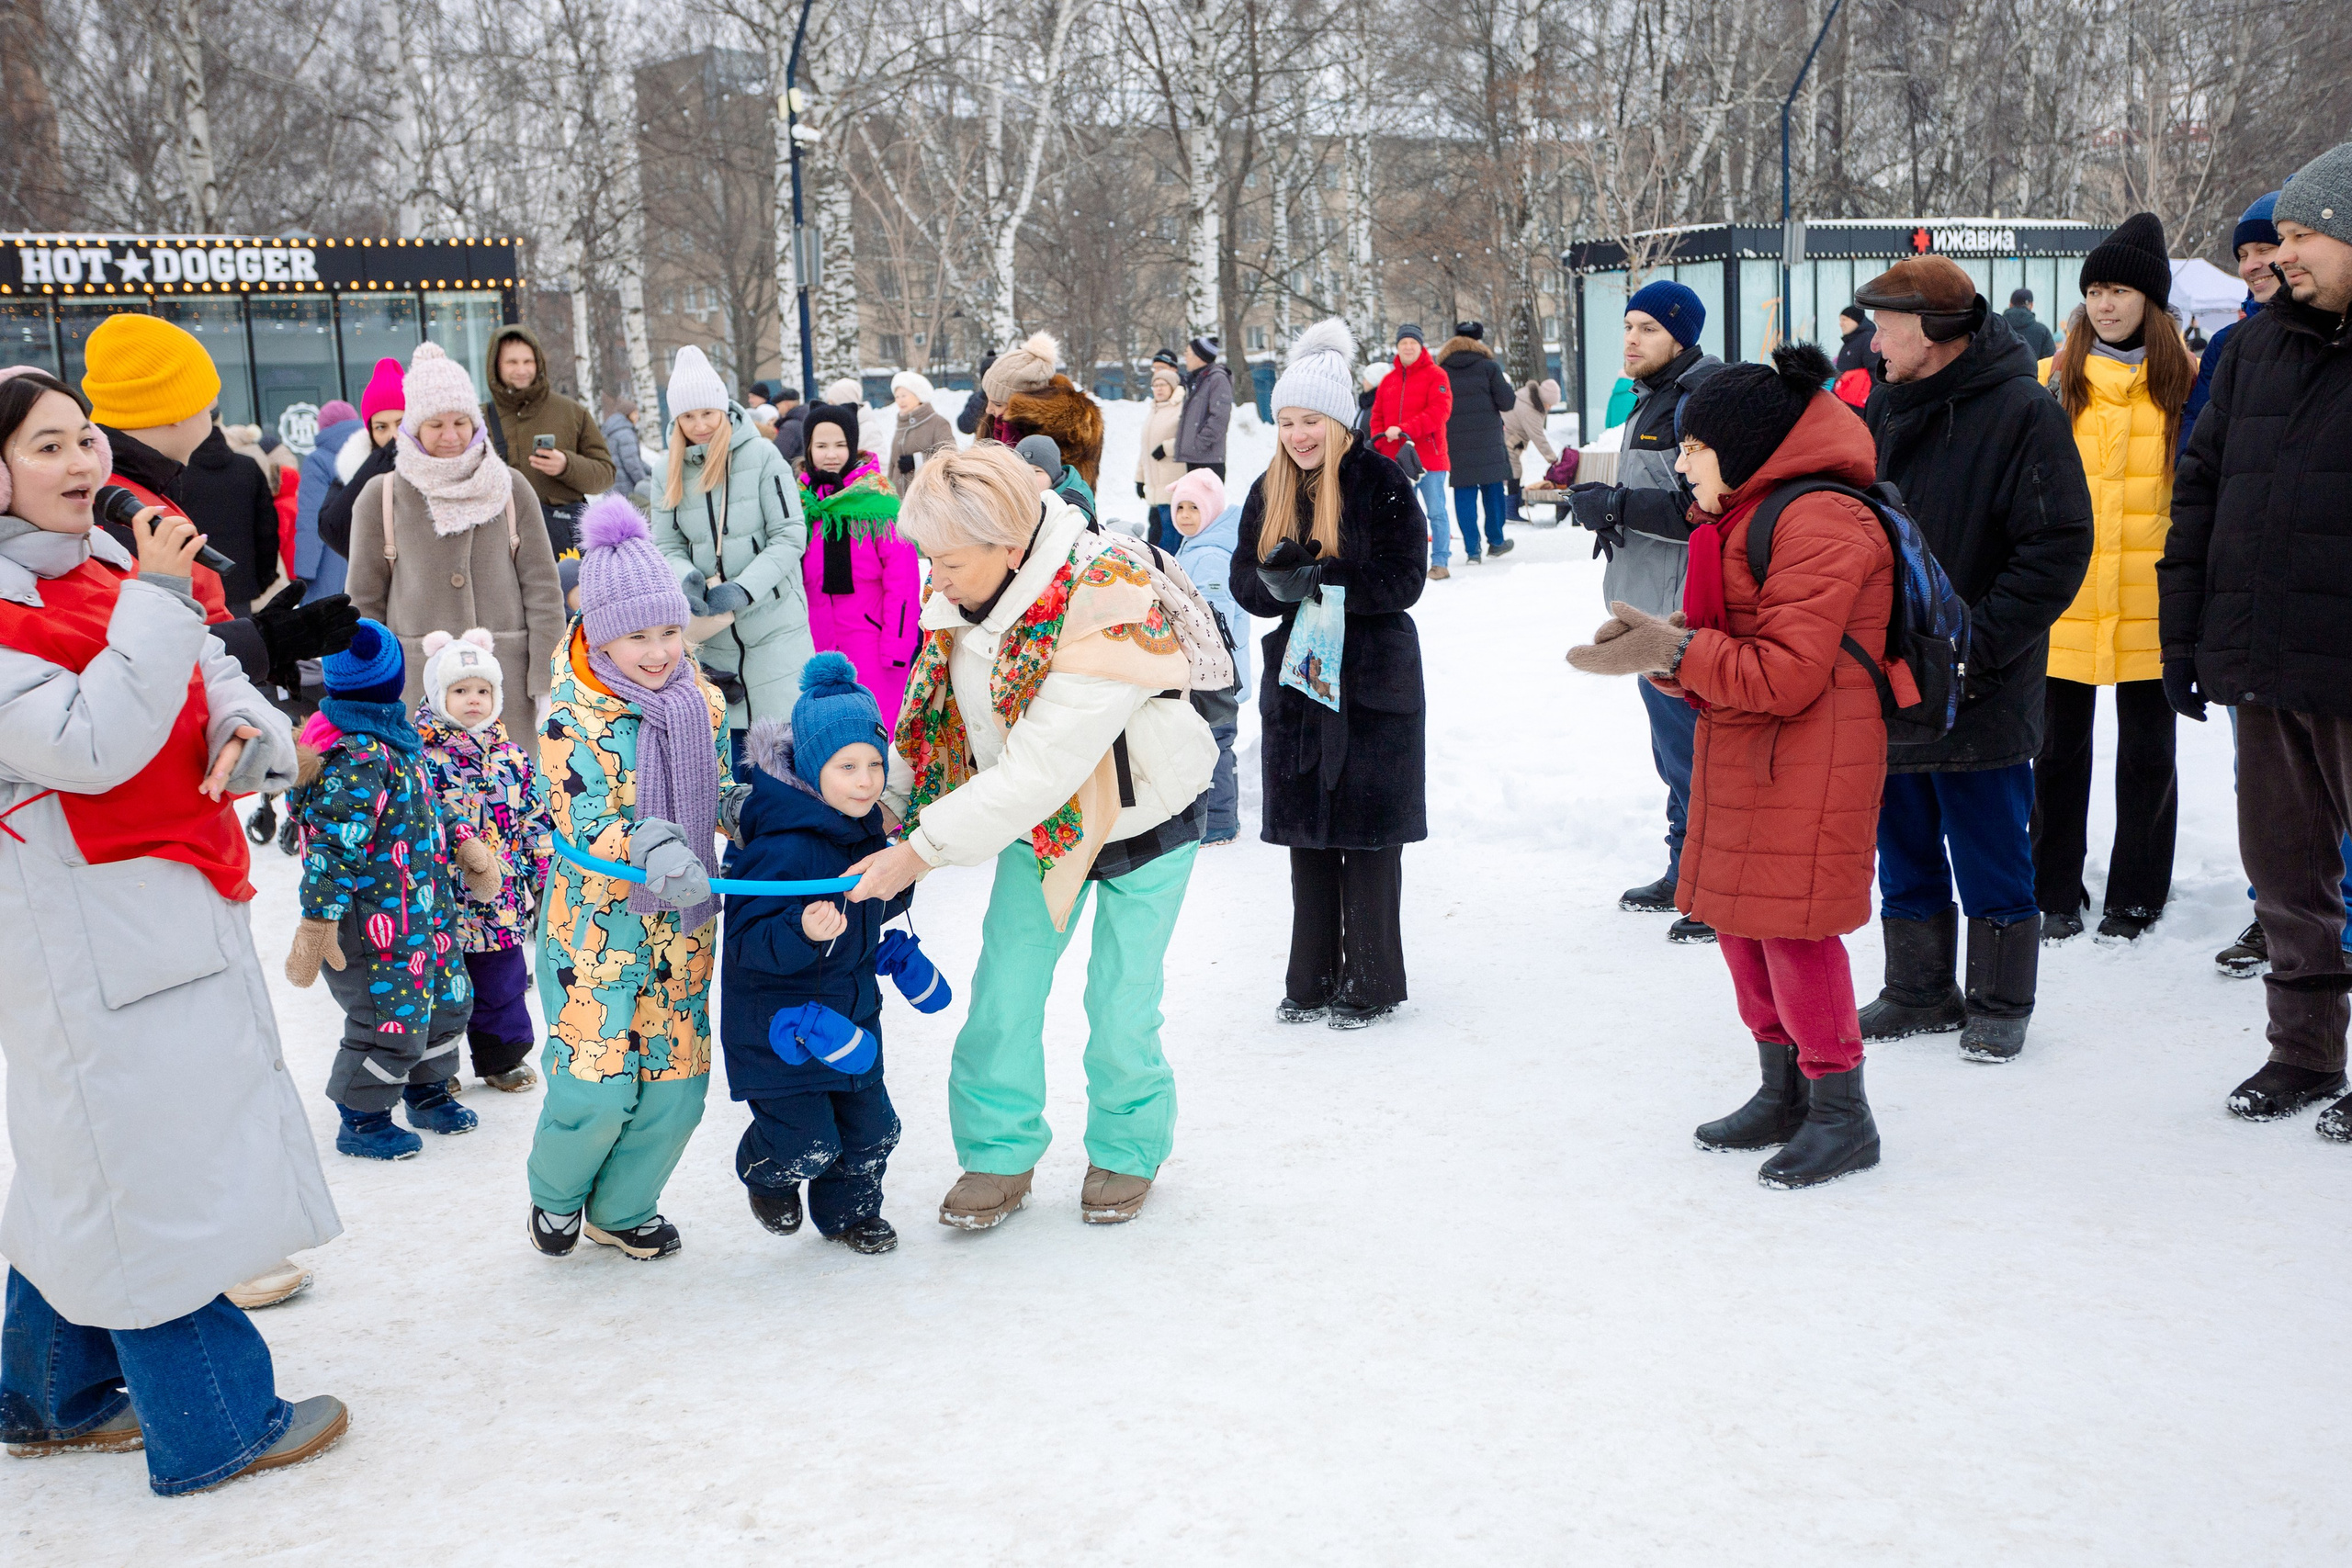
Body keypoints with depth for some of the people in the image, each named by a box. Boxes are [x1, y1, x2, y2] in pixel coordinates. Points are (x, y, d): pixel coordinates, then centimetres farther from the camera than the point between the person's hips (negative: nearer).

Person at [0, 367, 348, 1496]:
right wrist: (158, 605, -26)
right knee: (154, 1172, 0)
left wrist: (249, 732, -11)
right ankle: (215, 1429, 13)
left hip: (175, 904, 9)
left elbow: (213, 679, 11)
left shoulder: (107, 571, 10)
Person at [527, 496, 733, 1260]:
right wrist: (652, 848, -38)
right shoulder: (572, 715, -13)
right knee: (596, 1086, -8)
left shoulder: (703, 702, 2)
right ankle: (556, 1194, 24)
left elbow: (724, 796, 12)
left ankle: (622, 1208, 32)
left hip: (683, 922, 5)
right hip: (596, 920, -5)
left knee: (675, 1084, 6)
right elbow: (587, 828, -20)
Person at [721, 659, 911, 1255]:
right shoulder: (785, 848, -28)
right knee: (808, 1140, -3)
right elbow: (746, 941, -28)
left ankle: (851, 1211, 38)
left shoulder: (864, 828, 0)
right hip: (779, 1021, -7)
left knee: (871, 1126, 12)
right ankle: (765, 1173, 32)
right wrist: (802, 933, -45)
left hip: (851, 1012, 7)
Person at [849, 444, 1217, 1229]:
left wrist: (920, 850, -35)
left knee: (1120, 1000, 2)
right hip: (1037, 818, 6)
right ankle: (1000, 1153, 18)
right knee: (1005, 984, 3)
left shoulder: (1106, 611, -38)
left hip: (1141, 819, -5)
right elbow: (931, 708, 0)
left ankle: (1128, 1149, 26)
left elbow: (1041, 768, -38)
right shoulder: (965, 589, -16)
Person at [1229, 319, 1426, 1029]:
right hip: (1295, 681, 5)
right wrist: (1276, 581, -17)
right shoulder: (1268, 492, 8)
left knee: (1369, 835, 0)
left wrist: (1321, 581, -24)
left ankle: (1372, 983, 12)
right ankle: (1312, 979, 20)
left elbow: (1404, 579, -13)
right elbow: (1245, 582, 6)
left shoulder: (1381, 481, -8)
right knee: (1306, 835, 9)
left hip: (1373, 683, -5)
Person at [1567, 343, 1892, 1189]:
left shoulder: (1819, 523, -17)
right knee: (1741, 920, 14)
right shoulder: (1744, 518, 17)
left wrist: (1673, 651, -21)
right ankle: (1782, 1094, 28)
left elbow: (1786, 674, -22)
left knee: (1790, 923, -7)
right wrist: (1653, 645, -1)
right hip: (1738, 756, 10)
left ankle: (1842, 1113, 7)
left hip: (1804, 762, -10)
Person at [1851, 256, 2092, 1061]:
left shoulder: (2023, 413, -11)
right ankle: (1918, 993, 28)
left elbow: (2057, 550, -15)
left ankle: (1999, 1004, 19)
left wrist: (1974, 648, -19)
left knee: (1990, 858, 5)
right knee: (1904, 851, 15)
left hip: (1979, 693, -6)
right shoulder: (1886, 406, 9)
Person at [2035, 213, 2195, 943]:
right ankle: (2057, 894, 19)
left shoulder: (2185, 381, 4)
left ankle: (2136, 895, 20)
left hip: (2149, 600, 0)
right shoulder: (2052, 378, 5)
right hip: (2064, 597, 1)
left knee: (2147, 749, 7)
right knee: (2059, 748, 7)